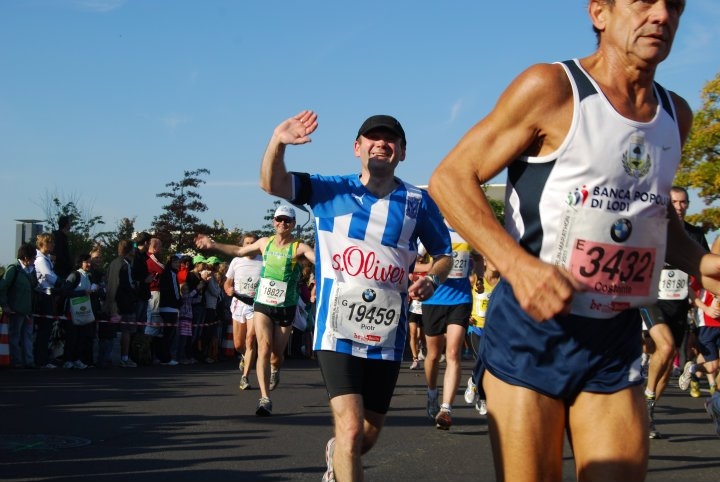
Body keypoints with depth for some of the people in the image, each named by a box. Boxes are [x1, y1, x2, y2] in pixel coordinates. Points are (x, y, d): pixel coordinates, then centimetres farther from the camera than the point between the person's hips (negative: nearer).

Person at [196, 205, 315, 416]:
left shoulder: (299, 248, -7)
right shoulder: (265, 242, 6)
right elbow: (239, 251, 23)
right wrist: (212, 245, 25)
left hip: (286, 308, -2)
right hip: (262, 304, 2)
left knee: (277, 353, 7)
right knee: (264, 347, -14)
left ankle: (274, 370, 46)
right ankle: (265, 399, -16)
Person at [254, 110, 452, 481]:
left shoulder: (418, 202, 3)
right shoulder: (331, 190, 1)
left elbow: (444, 254, 12)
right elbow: (271, 183, -9)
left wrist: (431, 279, -10)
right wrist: (278, 141, -29)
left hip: (387, 336, 3)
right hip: (338, 331, -2)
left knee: (369, 433, 16)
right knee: (351, 427, -17)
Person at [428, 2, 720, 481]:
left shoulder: (676, 115, 9)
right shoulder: (552, 88, -9)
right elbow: (450, 178, -10)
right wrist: (518, 264, -25)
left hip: (616, 340, 5)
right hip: (532, 328, -5)